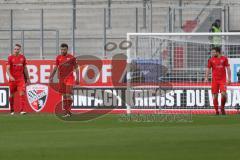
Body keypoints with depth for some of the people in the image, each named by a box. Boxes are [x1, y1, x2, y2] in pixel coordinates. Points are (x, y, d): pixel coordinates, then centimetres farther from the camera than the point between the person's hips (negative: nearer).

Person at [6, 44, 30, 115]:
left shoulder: (22, 57, 6)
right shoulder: (10, 57, -2)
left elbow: (25, 68, 14)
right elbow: (8, 68, -9)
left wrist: (27, 78, 16)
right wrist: (10, 76, -26)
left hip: (21, 78, 1)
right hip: (13, 79, -1)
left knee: (22, 94, -13)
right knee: (12, 95, 8)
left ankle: (22, 110, -18)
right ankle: (12, 110, 24)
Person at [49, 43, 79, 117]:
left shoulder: (71, 57, -3)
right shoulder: (58, 58, 7)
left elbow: (76, 68, 1)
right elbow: (55, 67, 17)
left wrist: (77, 78, -7)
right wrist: (51, 76, 13)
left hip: (69, 78, -4)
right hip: (61, 78, 4)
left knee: (68, 95, -12)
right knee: (64, 95, 6)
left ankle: (68, 111, -8)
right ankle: (66, 111, 11)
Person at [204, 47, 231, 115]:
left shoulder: (224, 59, 3)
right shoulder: (211, 60, 6)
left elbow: (228, 68, 4)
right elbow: (208, 69, 10)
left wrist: (229, 78, -2)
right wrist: (206, 77, -1)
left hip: (223, 80, -1)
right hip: (214, 80, 1)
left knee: (224, 94, -15)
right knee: (215, 95, -2)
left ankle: (222, 107, 8)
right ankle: (216, 111, 6)